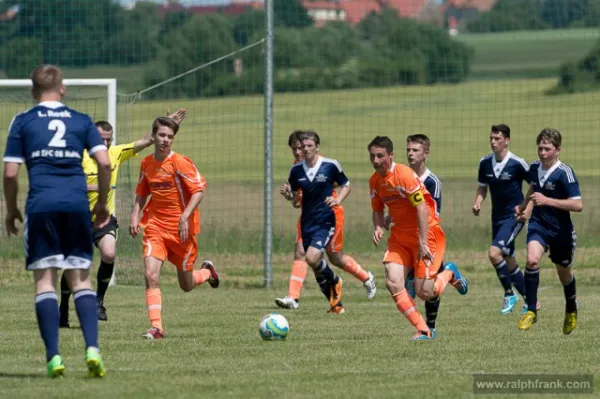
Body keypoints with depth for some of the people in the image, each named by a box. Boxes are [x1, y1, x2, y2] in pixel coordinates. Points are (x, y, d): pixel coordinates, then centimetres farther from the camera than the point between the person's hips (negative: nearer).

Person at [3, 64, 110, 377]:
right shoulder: (81, 121, 13)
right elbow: (104, 163, 3)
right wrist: (102, 203, 16)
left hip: (41, 205, -1)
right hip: (77, 205, 2)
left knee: (44, 280, 3)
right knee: (81, 280, 7)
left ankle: (53, 356, -7)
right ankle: (92, 349, -9)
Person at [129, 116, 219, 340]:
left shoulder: (180, 163, -12)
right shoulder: (147, 163, 4)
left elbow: (199, 190, -15)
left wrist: (185, 217, -24)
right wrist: (135, 216, 4)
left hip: (181, 229, -3)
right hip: (155, 226, 3)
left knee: (186, 285, 9)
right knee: (151, 275, -16)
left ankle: (207, 271, 44)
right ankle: (156, 327, -14)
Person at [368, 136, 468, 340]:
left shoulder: (404, 174, -20)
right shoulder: (375, 181, 3)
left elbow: (422, 208, -21)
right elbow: (377, 210, 16)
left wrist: (423, 243, -24)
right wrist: (378, 228, -8)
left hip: (425, 232, -7)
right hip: (399, 235, 7)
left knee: (424, 292, -8)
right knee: (393, 283, -13)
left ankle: (449, 273, 26)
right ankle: (423, 329, -3)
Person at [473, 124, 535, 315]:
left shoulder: (517, 164, -15)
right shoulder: (485, 163, 1)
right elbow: (482, 188, 13)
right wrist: (477, 203, -6)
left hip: (514, 216, -6)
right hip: (497, 218, 6)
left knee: (494, 253, -22)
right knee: (508, 261, 11)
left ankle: (509, 294, -5)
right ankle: (529, 299, 25)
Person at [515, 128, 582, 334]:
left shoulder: (564, 173, -19)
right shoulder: (534, 168, -1)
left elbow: (578, 205, -26)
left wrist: (547, 201, -30)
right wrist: (525, 206, 11)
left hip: (561, 231, -3)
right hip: (538, 224, 3)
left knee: (564, 272, 15)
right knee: (532, 259, -25)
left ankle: (571, 310, 45)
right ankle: (531, 311, -15)